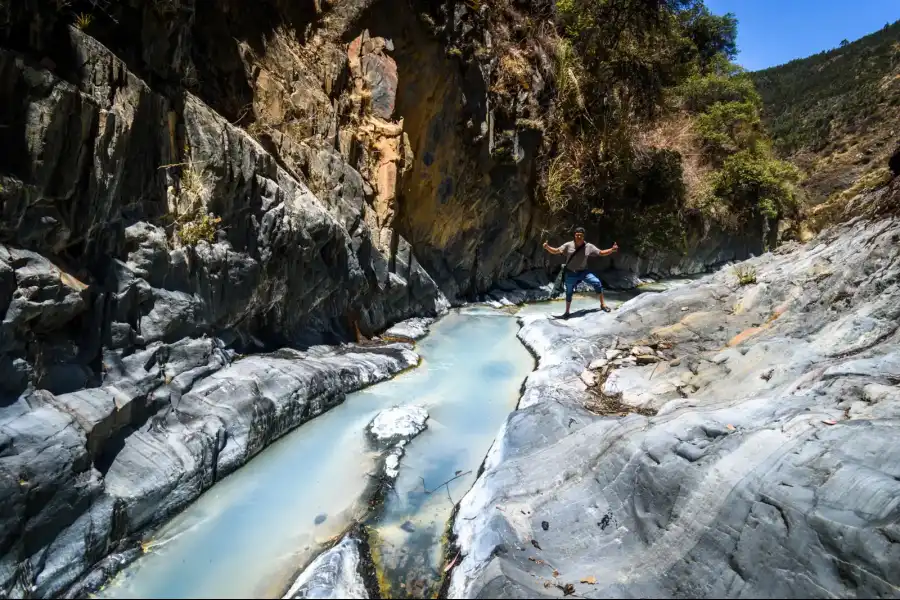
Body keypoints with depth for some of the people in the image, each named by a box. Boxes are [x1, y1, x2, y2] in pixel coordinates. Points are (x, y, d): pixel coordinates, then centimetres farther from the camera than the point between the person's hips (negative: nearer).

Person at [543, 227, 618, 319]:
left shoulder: (589, 247, -8)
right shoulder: (568, 245, -11)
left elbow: (601, 253, -4)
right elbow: (555, 251, -11)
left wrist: (612, 249, -19)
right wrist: (547, 247, -30)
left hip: (583, 272, 1)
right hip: (570, 273, -1)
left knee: (597, 283, -15)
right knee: (569, 293, 7)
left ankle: (603, 304, 0)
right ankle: (567, 312, 27)